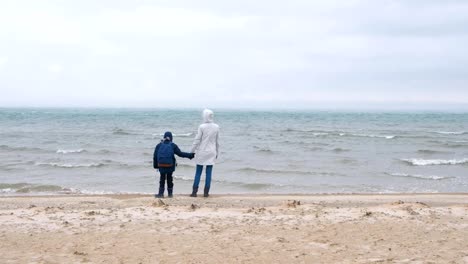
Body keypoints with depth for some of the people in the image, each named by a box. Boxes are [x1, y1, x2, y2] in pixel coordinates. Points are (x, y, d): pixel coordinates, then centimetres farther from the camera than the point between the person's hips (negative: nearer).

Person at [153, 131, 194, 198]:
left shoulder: (159, 145, 2)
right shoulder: (173, 146, -3)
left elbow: (155, 156, 2)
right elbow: (180, 154, -5)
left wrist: (155, 165, 11)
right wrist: (190, 155, 1)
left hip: (161, 166, 0)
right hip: (170, 166, 0)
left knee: (162, 179, 10)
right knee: (169, 179, 12)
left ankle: (161, 193, 5)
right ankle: (170, 193, 16)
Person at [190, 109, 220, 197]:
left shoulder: (202, 127, -10)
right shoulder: (216, 127, 0)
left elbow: (197, 140, -7)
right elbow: (217, 141, 7)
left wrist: (192, 151, 2)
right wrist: (217, 153, 16)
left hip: (202, 152, -2)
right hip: (211, 152, 2)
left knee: (198, 172, 5)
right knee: (209, 173, 5)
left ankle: (194, 192, 5)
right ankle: (206, 192, 5)